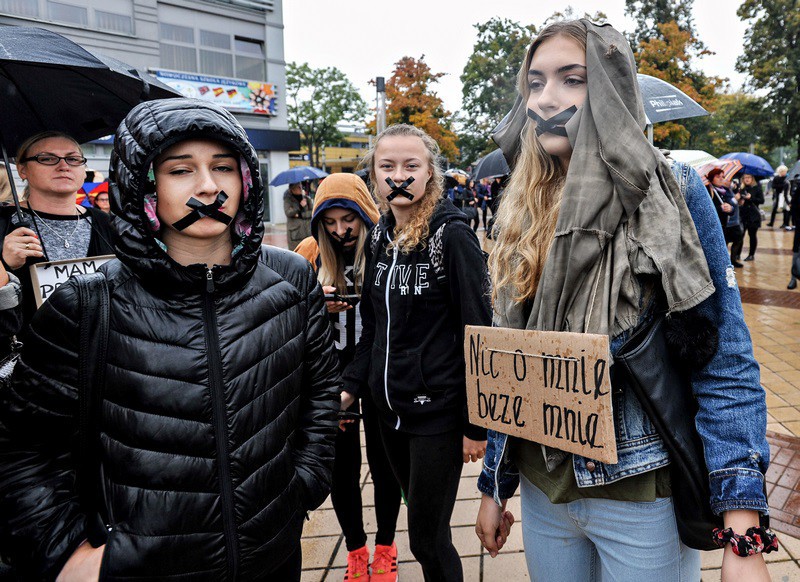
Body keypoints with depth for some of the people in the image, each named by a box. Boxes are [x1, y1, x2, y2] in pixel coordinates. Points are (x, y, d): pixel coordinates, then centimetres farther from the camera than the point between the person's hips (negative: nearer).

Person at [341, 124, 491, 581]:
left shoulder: (451, 234, -12)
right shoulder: (380, 236, 6)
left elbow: (477, 332, -14)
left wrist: (476, 424, -14)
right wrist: (351, 386, 7)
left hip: (437, 411, -6)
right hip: (389, 407, 6)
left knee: (427, 540, 5)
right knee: (424, 526, 19)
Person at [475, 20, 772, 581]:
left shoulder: (672, 194, -10)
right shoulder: (521, 216, 2)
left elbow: (724, 362, -13)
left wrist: (744, 536, -19)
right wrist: (495, 486, 10)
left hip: (643, 494, -4)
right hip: (542, 488, 4)